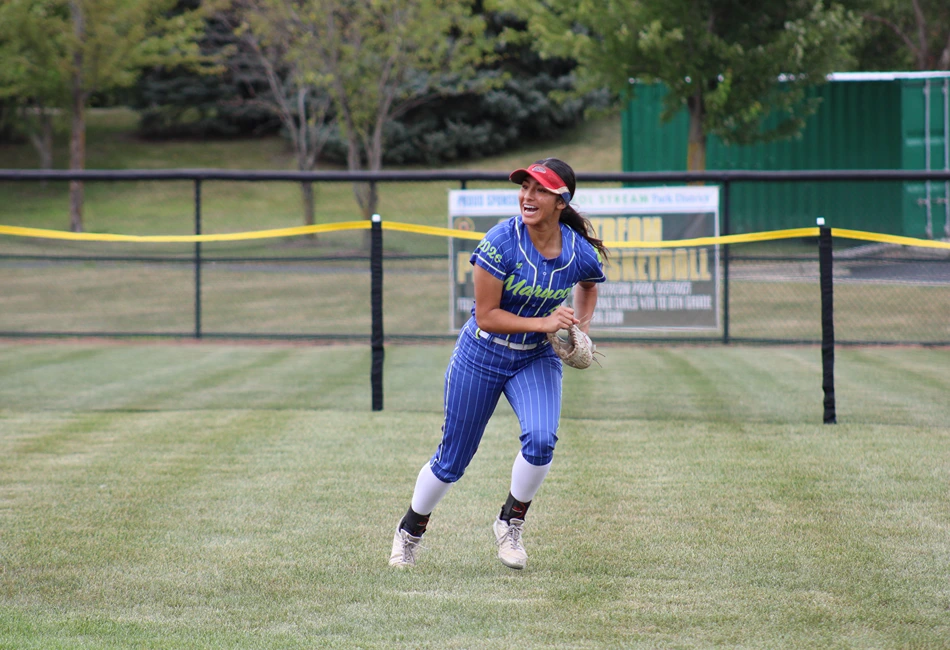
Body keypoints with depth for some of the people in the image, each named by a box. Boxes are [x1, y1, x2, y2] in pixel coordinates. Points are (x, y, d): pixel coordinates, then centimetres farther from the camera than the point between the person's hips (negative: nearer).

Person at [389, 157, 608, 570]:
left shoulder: (581, 253, -13)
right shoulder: (502, 242, -23)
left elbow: (588, 285, 13)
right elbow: (486, 316, -21)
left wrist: (581, 327, -4)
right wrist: (543, 323, -29)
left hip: (536, 360, 2)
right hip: (481, 356, -2)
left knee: (541, 439, -24)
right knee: (452, 460, 6)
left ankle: (510, 525, 2)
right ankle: (410, 531, 33)